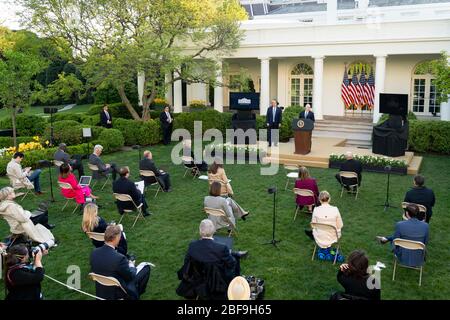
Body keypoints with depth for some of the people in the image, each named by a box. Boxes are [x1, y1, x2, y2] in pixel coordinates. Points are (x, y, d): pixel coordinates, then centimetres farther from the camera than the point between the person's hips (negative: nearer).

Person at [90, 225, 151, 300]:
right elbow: (131, 276, -18)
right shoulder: (119, 258, -32)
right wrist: (131, 266, 5)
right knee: (145, 266, 10)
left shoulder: (94, 252, -13)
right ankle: (135, 295, 30)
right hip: (117, 293, -6)